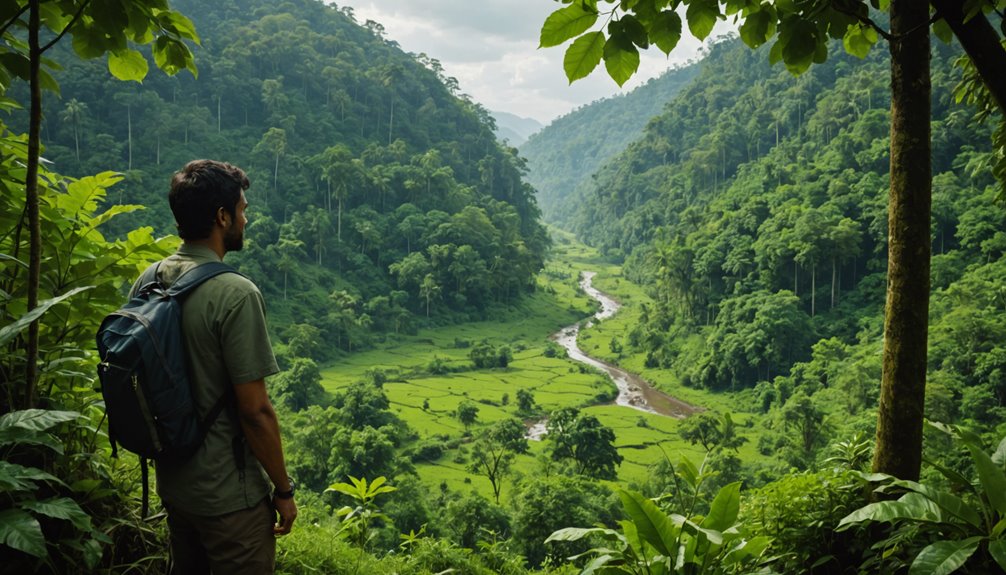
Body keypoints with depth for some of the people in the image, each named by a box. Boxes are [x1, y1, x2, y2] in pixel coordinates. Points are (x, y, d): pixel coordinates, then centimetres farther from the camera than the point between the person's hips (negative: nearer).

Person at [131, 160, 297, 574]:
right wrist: (284, 491, -10)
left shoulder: (146, 282, -1)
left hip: (172, 484, 7)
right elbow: (255, 410, -22)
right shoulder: (235, 294, -23)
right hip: (228, 496, -7)